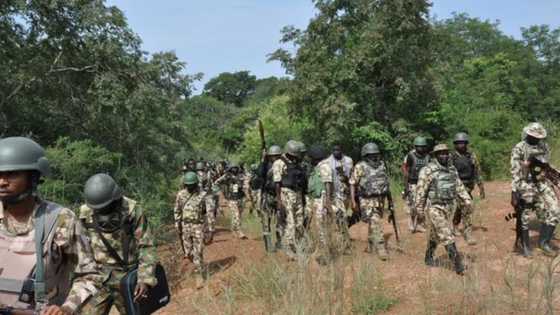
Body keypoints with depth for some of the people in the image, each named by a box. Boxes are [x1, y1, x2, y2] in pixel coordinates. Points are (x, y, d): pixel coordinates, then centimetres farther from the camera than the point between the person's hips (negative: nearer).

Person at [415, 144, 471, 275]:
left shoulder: (452, 169, 7)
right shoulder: (428, 170, -13)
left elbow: (459, 187, 13)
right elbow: (420, 191, -11)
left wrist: (467, 201, 3)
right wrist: (419, 210, -9)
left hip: (448, 207, 7)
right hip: (434, 208, -7)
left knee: (435, 234, 19)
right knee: (447, 236, -11)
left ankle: (429, 257, 36)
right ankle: (457, 263, -8)